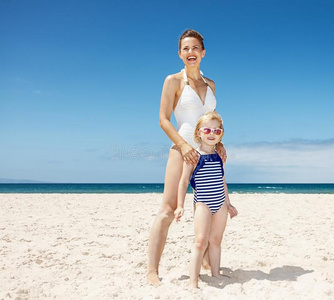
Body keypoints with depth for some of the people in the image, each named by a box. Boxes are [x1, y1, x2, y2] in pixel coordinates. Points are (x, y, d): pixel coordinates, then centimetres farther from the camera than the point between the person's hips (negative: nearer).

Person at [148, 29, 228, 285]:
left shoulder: (210, 84, 15)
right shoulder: (174, 81, 0)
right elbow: (163, 119, -6)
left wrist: (218, 142, 1)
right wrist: (184, 145, -18)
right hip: (183, 150, -6)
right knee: (168, 210, -11)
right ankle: (152, 271, -7)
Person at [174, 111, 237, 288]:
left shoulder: (219, 156, 10)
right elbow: (184, 181, -5)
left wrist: (228, 204, 21)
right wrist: (180, 205, -9)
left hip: (220, 204, 5)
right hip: (203, 204, -5)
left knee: (216, 240, 13)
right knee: (201, 240, -12)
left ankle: (216, 274, 25)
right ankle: (193, 281, -11)